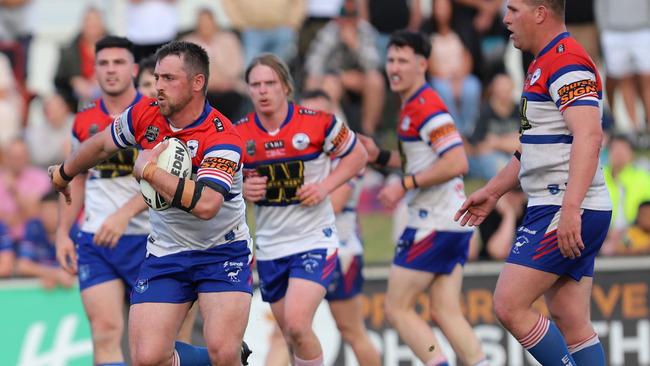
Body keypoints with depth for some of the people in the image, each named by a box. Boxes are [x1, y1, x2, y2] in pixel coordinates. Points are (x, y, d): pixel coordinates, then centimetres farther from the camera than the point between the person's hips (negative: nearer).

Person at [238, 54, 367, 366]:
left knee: (296, 325, -21)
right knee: (291, 337, 12)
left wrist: (325, 187, -12)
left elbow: (357, 155, 2)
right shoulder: (239, 134, -3)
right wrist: (242, 190, -13)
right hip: (270, 247, 4)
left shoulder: (317, 123, -12)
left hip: (314, 239, -4)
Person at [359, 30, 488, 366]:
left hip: (434, 223, -10)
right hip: (453, 224, 10)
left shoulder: (425, 107, -14)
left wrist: (405, 185, -20)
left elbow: (457, 163, -24)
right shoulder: (412, 106, 17)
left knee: (397, 307, -3)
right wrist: (380, 157, 16)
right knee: (446, 313, 6)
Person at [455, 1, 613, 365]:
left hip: (568, 213, -10)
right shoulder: (545, 64, 20)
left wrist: (570, 208, -34)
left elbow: (589, 135, -27)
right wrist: (493, 191, 34)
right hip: (559, 211, 10)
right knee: (573, 326, 5)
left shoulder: (566, 61, -14)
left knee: (509, 305, -12)